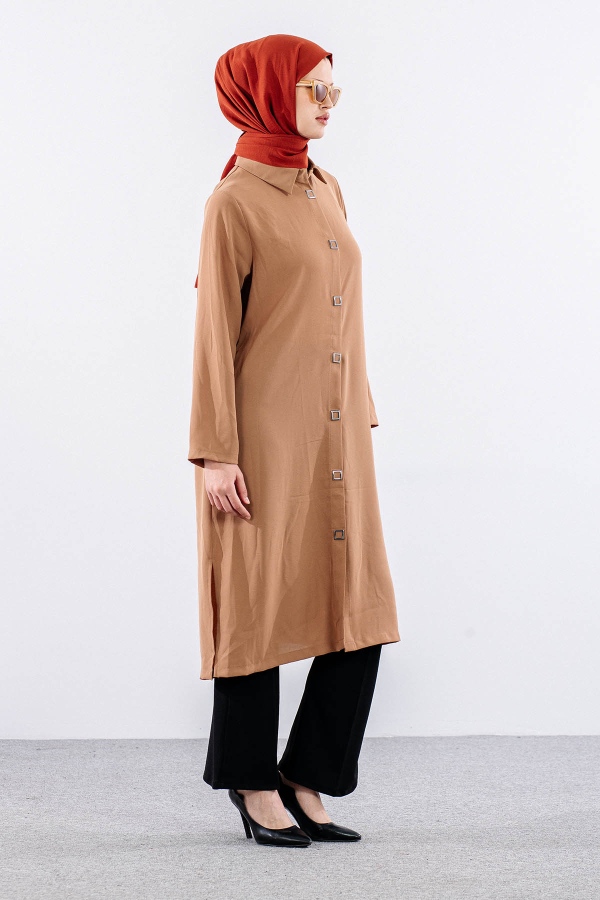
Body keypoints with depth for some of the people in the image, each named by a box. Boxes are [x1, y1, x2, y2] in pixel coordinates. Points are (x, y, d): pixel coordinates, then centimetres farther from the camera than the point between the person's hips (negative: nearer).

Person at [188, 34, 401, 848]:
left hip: (334, 437, 7)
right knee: (262, 607, 3)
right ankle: (253, 784, 17)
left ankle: (307, 782, 14)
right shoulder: (235, 202, -8)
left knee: (359, 611, 4)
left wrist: (362, 421, 16)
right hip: (266, 437, -7)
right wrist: (216, 454, -13)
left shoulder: (327, 192, 14)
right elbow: (215, 332, -10)